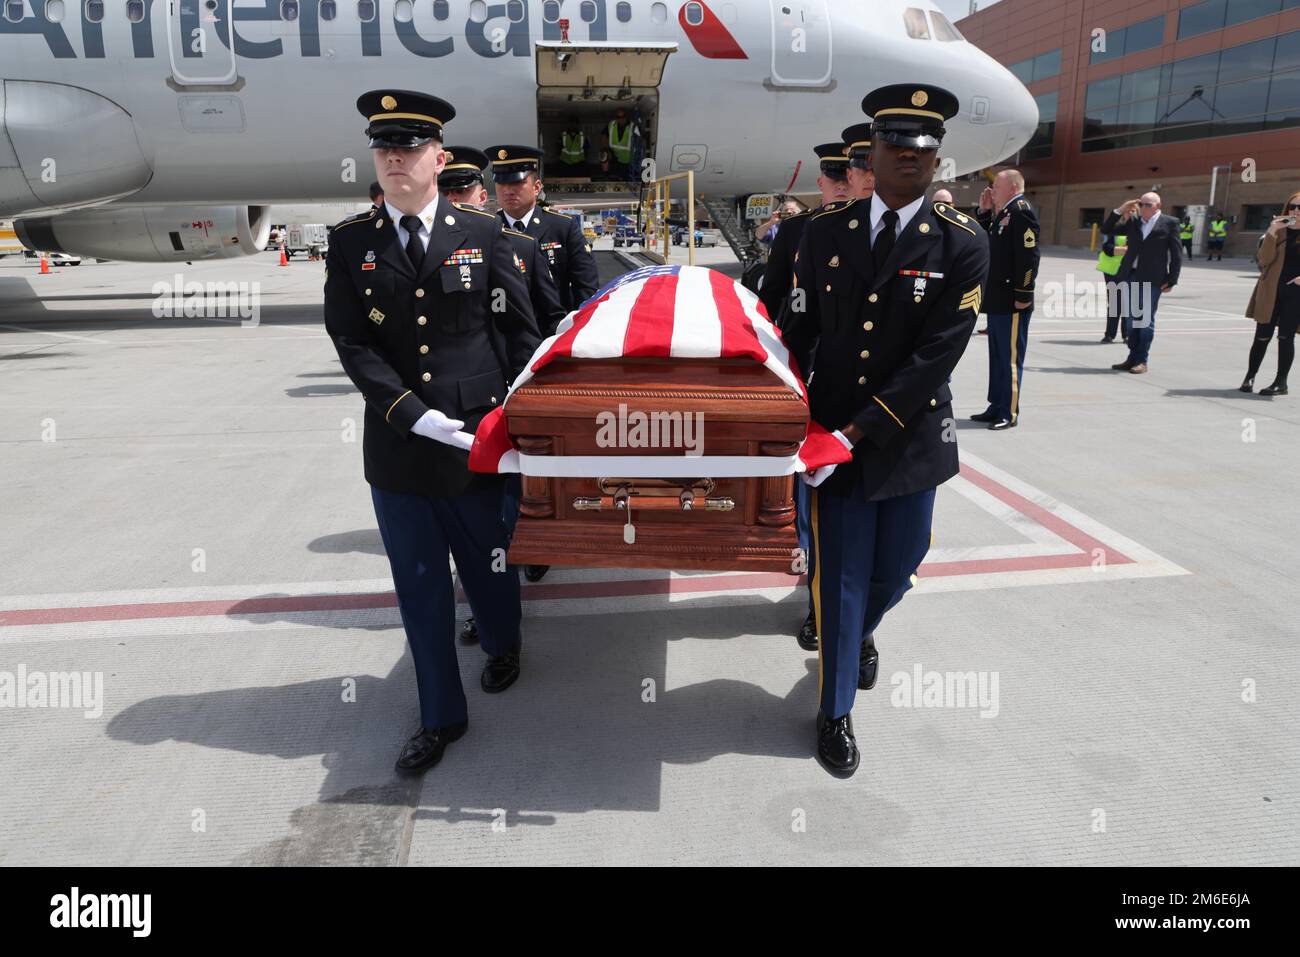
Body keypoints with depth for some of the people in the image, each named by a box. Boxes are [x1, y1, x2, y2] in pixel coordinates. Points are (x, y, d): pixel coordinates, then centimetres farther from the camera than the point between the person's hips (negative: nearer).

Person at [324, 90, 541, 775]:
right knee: (420, 587, 9)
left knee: (489, 562, 16)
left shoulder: (481, 235, 1)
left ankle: (502, 646, 49)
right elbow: (352, 344, -5)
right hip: (397, 449, 1)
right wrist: (416, 416, -16)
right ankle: (441, 717, 26)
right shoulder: (350, 244, 3)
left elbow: (521, 331, 2)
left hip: (480, 439, -1)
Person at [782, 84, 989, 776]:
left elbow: (937, 355, -14)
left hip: (910, 438, 0)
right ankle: (835, 713, 24)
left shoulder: (962, 244, -6)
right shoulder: (826, 230, 1)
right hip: (831, 430, 0)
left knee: (894, 571, 14)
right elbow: (799, 330, 5)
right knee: (840, 579, 5)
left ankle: (853, 634, 50)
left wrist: (858, 432, -19)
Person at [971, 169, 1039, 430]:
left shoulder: (1022, 211, -12)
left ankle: (1009, 414, 2)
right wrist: (985, 212, 15)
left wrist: (1023, 295, -20)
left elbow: (1029, 255, -19)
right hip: (997, 300, 10)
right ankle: (996, 408, 23)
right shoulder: (1002, 214, 17)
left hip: (1012, 302, -10)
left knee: (1010, 357, -4)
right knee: (997, 356, 15)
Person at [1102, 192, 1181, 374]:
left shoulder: (1169, 223, 1)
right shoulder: (1132, 222, 12)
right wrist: (1120, 211, 1)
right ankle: (1132, 358, 15)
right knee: (1133, 319, 8)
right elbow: (1106, 229, 14)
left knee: (1146, 320, -1)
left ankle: (1141, 361, 5)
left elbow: (1176, 254, -1)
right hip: (1131, 277, 4)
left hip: (1152, 280, -4)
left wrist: (1171, 281, -7)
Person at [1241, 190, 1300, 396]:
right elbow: (1265, 259, -8)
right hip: (1271, 292, 0)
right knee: (1262, 336, 2)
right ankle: (1250, 376, 18)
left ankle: (1281, 382, 8)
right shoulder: (1279, 231, 6)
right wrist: (1271, 232, -17)